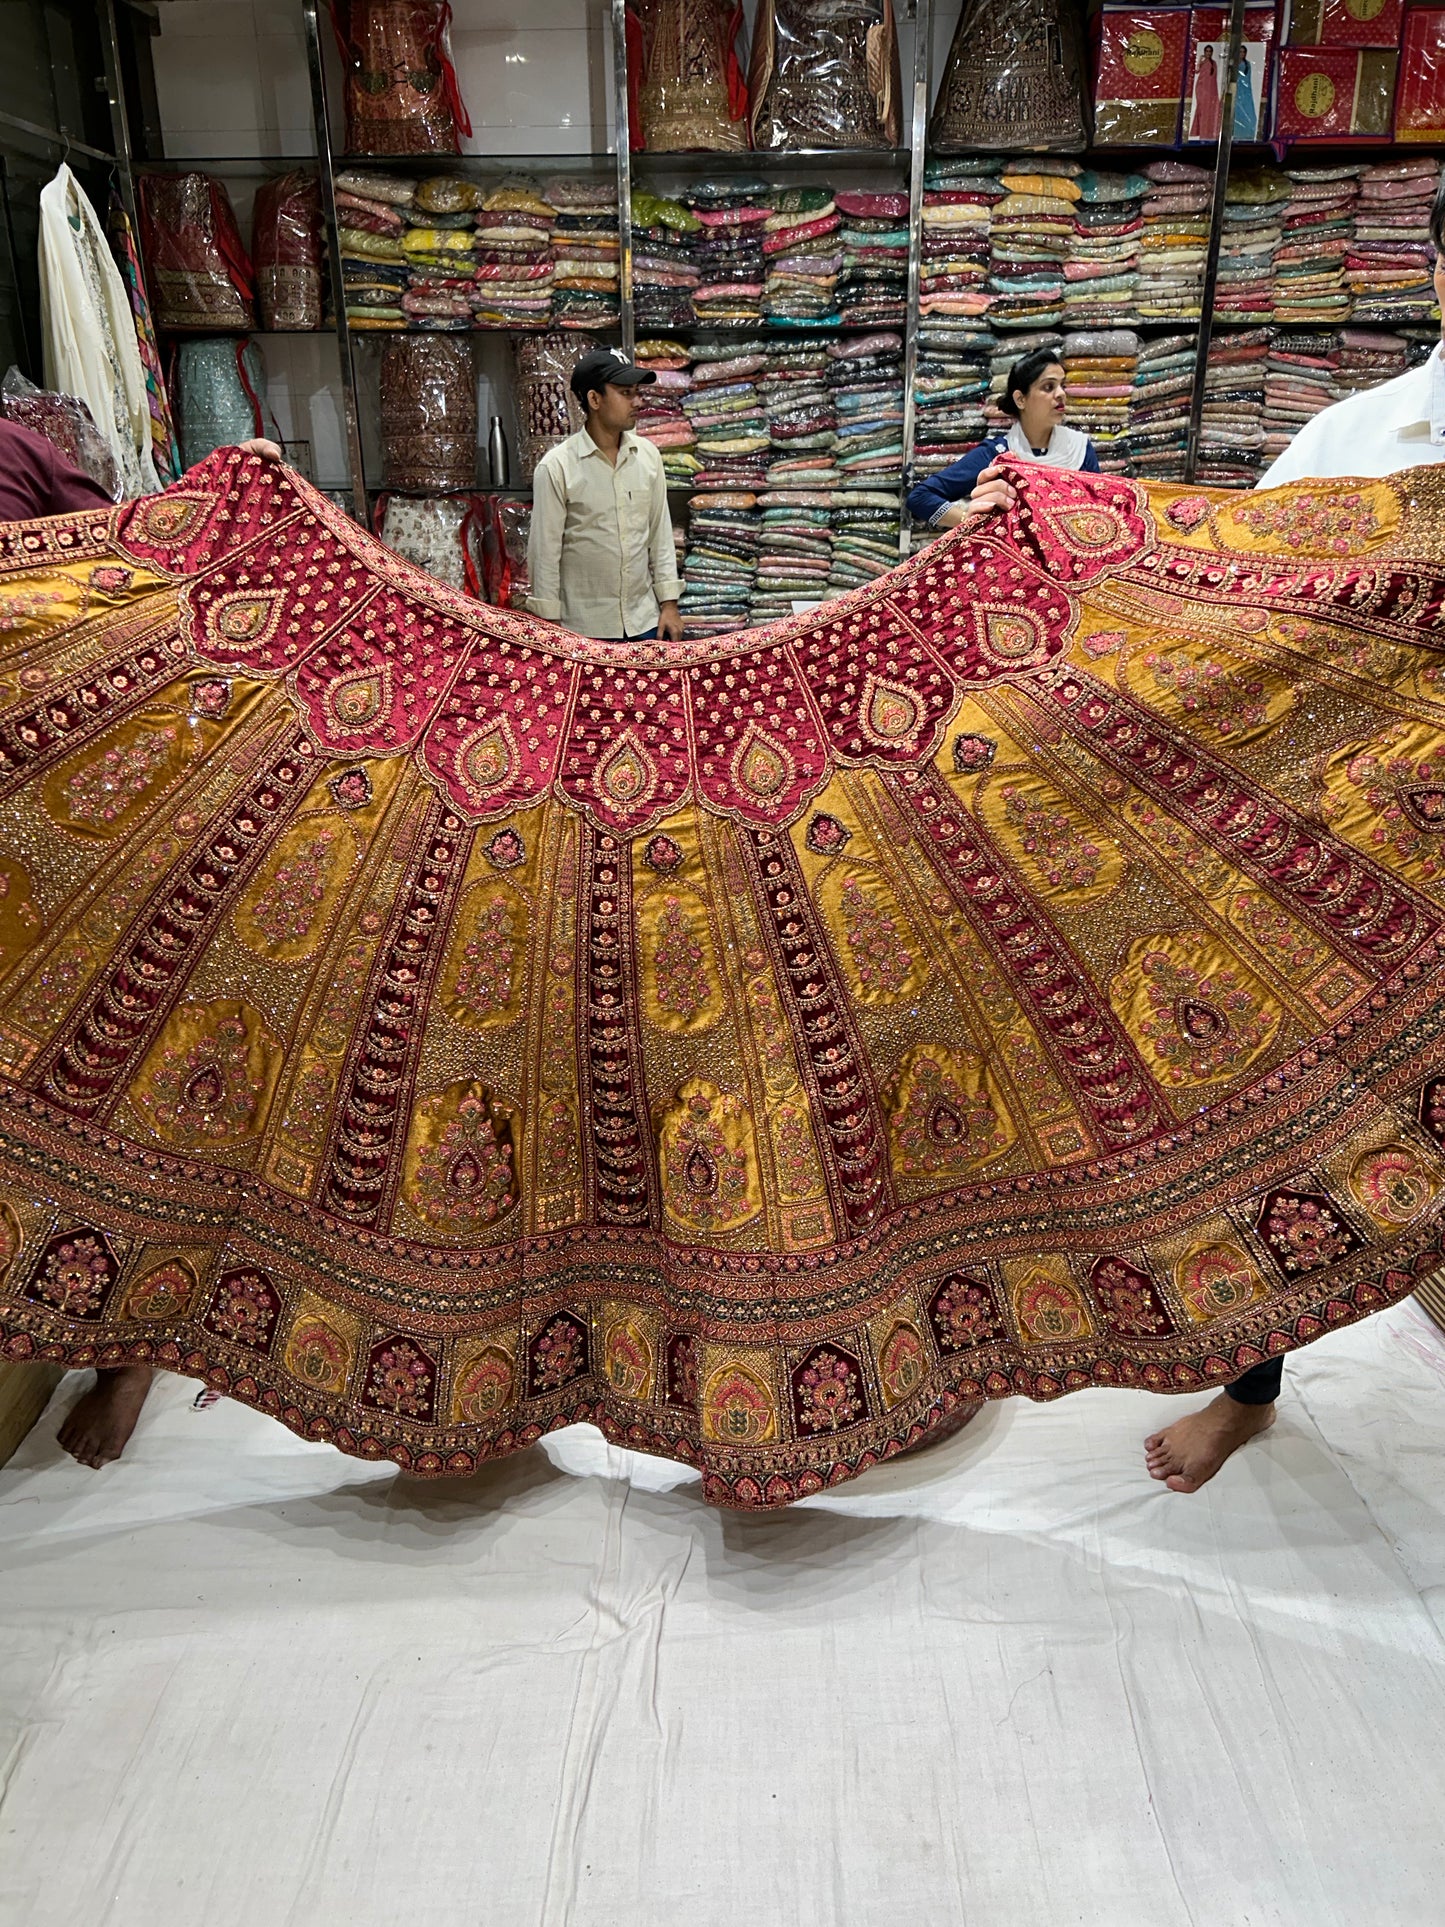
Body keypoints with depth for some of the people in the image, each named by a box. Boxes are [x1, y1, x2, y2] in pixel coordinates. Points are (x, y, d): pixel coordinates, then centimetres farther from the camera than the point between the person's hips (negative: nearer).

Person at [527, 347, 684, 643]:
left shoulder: (648, 455, 6)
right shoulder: (556, 466, -8)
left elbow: (660, 534, 10)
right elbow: (545, 550, -7)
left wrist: (669, 603, 6)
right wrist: (549, 625, -7)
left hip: (645, 621, 4)